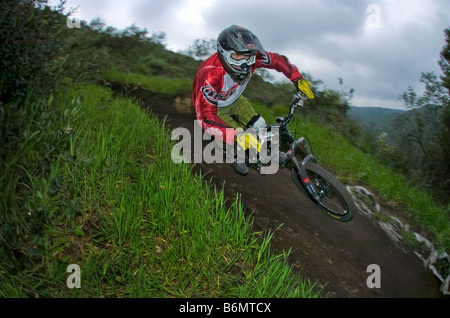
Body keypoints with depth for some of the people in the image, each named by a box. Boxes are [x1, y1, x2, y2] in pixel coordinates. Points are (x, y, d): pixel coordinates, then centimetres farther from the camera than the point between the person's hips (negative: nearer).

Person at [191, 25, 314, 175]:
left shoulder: (251, 58, -28)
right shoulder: (210, 76, -44)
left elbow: (277, 60, -10)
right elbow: (206, 118, -50)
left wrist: (298, 78, -22)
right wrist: (236, 137, -62)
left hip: (234, 98, 5)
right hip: (214, 106, -5)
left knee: (259, 125, -3)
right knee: (240, 138, -18)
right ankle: (237, 158, 17)